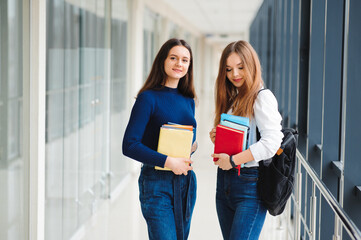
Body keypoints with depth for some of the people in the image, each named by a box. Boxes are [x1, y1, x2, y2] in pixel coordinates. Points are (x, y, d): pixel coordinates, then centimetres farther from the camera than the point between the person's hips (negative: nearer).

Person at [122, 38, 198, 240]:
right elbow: (129, 145, -15)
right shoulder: (149, 98, -8)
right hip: (156, 183, -6)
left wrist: (192, 146, -2)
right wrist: (167, 161, -20)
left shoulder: (188, 101, 11)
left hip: (186, 181, 6)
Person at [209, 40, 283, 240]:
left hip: (250, 185, -8)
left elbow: (271, 142, -21)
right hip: (224, 182, 8)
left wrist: (233, 160, -19)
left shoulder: (263, 98, -9)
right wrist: (217, 139, 1)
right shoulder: (231, 99, 17)